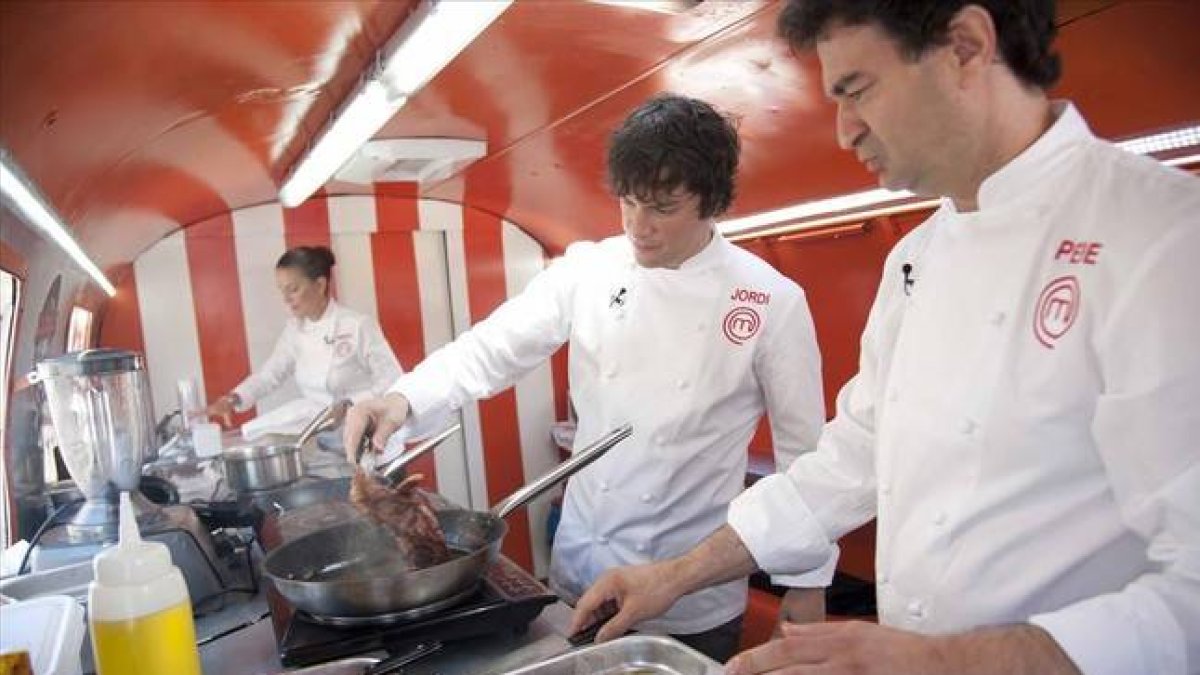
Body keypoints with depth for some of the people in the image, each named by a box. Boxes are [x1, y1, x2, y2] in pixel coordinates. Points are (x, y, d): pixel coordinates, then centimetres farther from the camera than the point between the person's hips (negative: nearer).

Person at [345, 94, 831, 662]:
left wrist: (808, 585, -3)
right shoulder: (586, 271, -5)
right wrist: (402, 399, -25)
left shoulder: (773, 301, -12)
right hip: (583, 564, 3)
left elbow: (803, 452, -6)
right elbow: (494, 347, -7)